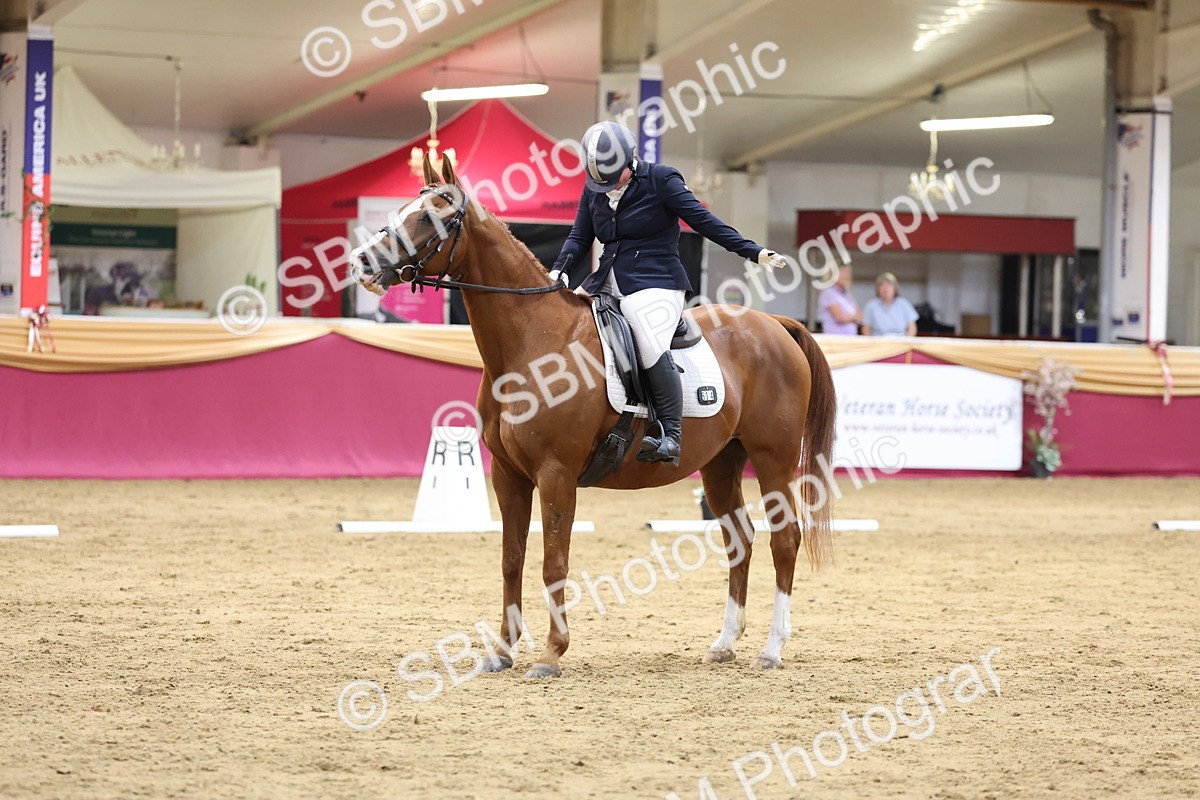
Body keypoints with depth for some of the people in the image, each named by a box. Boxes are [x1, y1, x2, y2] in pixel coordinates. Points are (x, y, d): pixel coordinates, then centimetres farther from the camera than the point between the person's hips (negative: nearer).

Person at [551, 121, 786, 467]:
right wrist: (559, 269, -8)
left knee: (652, 348, -27)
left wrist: (753, 252, -11)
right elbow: (580, 237, 12)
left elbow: (703, 221, -7)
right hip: (608, 281, 7)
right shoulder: (594, 189, 10)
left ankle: (671, 436, -29)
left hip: (653, 282, -7)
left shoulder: (660, 180, -6)